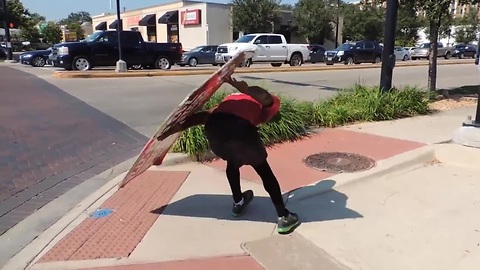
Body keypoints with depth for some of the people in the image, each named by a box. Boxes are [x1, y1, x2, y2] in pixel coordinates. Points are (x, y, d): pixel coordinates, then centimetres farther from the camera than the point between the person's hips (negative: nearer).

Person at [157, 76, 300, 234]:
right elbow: (266, 98, -1)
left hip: (213, 128, 5)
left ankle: (238, 203, 48)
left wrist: (170, 131, 22)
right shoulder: (271, 104, 27)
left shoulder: (232, 99, 39)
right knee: (264, 171, 20)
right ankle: (284, 218, 21)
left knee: (232, 162, 36)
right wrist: (243, 88, -17)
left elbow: (201, 116, 27)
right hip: (241, 128, -4)